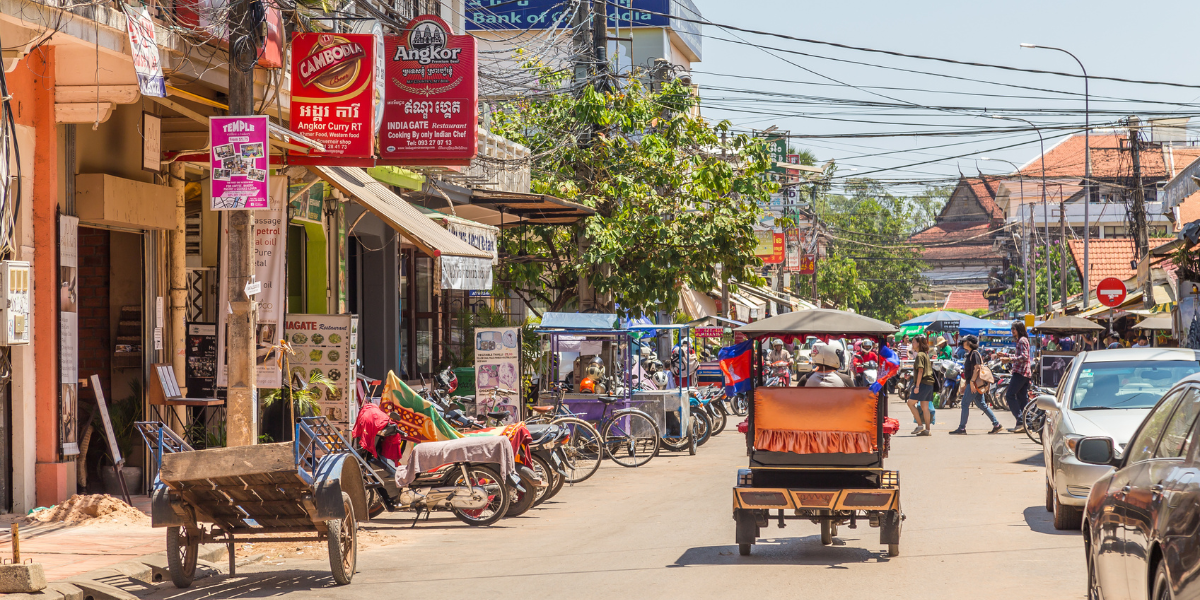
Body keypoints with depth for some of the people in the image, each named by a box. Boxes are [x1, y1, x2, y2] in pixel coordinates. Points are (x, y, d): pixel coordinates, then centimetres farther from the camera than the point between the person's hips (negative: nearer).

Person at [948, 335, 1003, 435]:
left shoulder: (974, 354, -11)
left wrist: (972, 382, -24)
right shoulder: (970, 354, 18)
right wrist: (965, 382, 25)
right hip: (971, 383, 10)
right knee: (981, 405, 10)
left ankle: (962, 428, -7)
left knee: (965, 403, -9)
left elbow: (976, 368, -19)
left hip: (974, 383, -10)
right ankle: (997, 424, 10)